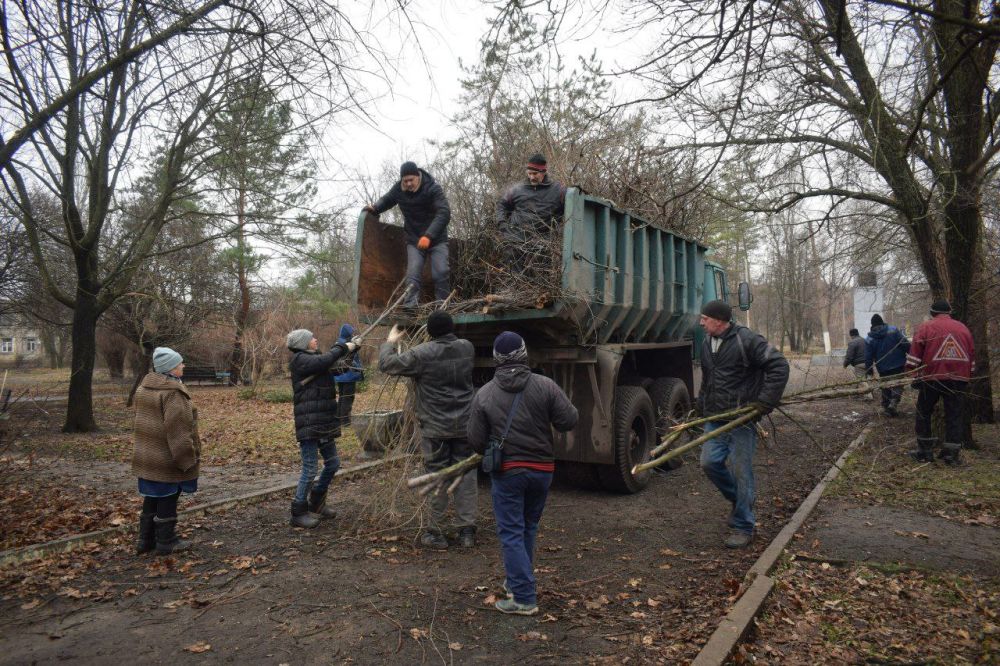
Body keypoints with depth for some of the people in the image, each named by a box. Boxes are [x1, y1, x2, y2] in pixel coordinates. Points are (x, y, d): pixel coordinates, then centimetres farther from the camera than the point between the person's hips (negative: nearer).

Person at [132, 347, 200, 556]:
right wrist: (187, 458, -18)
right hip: (168, 460, -9)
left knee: (151, 498, 18)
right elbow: (177, 430, -24)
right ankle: (166, 542, 15)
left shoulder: (144, 388, 9)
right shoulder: (173, 393, -22)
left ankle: (146, 540, 28)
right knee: (167, 500, 4)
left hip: (147, 457, 9)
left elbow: (142, 420, 17)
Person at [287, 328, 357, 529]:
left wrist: (349, 347, 6)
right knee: (310, 469, -6)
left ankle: (316, 504, 31)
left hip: (324, 425, 10)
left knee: (333, 463, 15)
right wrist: (344, 347, -11)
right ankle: (298, 513, 8)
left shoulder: (314, 359, 18)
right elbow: (327, 359, -23)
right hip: (308, 425, -10)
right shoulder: (300, 360, -11)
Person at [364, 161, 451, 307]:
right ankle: (409, 306, -15)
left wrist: (429, 236, -40)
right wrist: (375, 208, -4)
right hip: (414, 240, 3)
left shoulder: (433, 189, -18)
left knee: (440, 273, -11)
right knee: (413, 274, -11)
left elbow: (444, 213, -29)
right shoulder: (398, 189, -4)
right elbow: (386, 200, 19)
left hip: (436, 239, -3)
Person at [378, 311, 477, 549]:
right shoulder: (467, 347, 0)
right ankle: (467, 531, 14)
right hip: (465, 426, 4)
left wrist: (390, 342, 12)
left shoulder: (423, 354, -14)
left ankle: (436, 533, 15)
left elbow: (387, 364, -5)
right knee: (466, 476, 9)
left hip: (435, 429, -3)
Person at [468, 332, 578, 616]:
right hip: (542, 469, 3)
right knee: (529, 528, 20)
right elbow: (569, 421, -7)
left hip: (506, 472, -2)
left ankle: (524, 598, 4)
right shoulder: (545, 386, -8)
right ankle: (517, 582, 35)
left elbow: (476, 440, -3)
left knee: (511, 533, 5)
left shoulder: (484, 394, -7)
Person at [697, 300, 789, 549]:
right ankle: (740, 500, 30)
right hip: (715, 418, 7)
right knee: (710, 463, 3)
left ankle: (742, 528, 13)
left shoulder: (747, 340, -13)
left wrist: (765, 402, -17)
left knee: (740, 472, -1)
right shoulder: (707, 343, 12)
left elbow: (779, 366, -16)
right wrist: (702, 406, 21)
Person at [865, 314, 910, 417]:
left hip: (883, 369, 2)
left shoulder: (869, 339, -2)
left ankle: (887, 407, 18)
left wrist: (869, 370, 7)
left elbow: (868, 357, -2)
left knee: (885, 388, 16)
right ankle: (894, 402, -13)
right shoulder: (893, 330, -6)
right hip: (898, 365, -2)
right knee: (898, 385, 8)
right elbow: (906, 344, -10)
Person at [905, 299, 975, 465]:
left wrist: (912, 371, 0)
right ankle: (951, 454, 6)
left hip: (931, 378, -3)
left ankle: (925, 451, 10)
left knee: (924, 413, 9)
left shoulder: (925, 327, 0)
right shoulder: (963, 328, 13)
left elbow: (914, 354, -7)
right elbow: (972, 355, 16)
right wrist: (967, 376, 23)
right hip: (957, 379, 3)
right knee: (954, 416, 7)